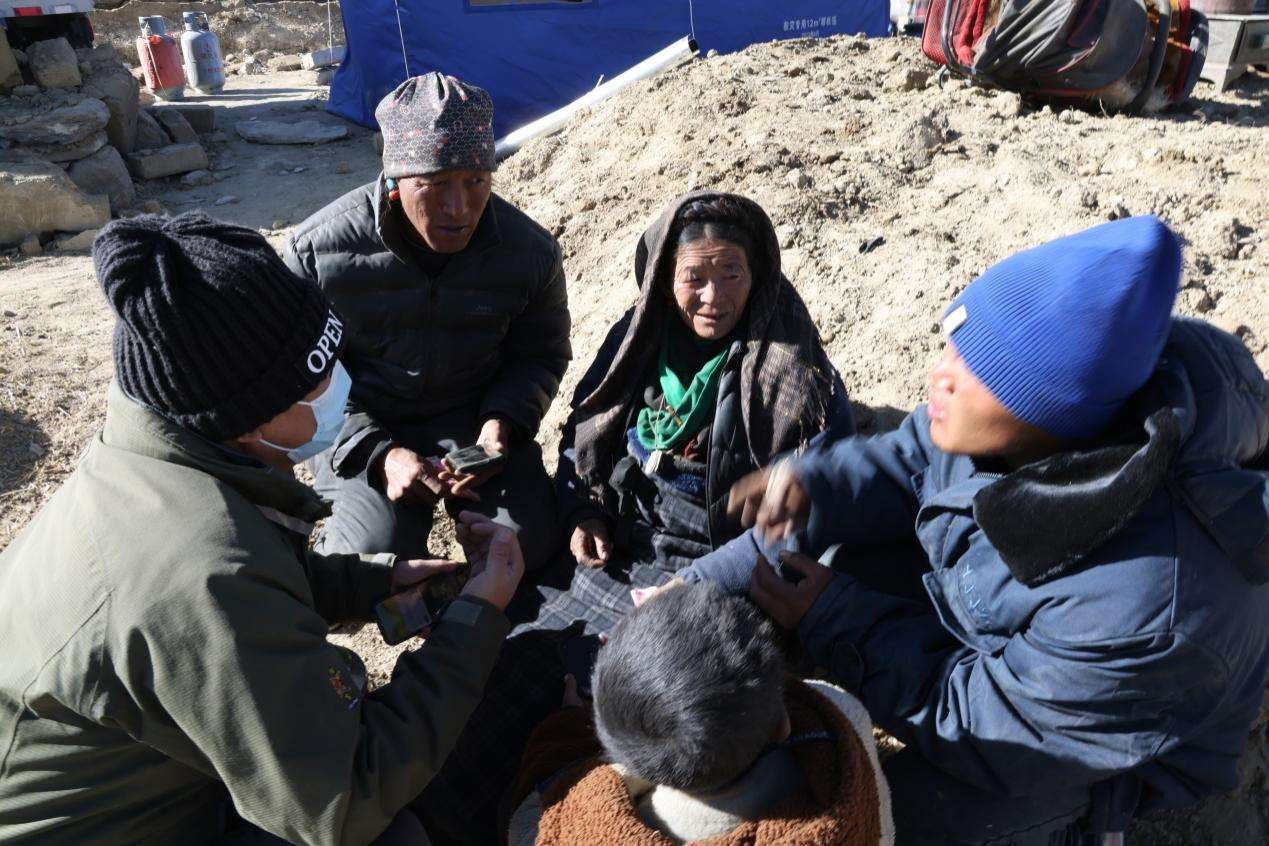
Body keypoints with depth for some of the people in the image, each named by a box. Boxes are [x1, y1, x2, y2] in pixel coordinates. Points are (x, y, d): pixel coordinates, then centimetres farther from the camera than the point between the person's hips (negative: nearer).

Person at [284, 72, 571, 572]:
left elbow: (541, 355, 4)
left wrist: (499, 423, -17)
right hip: (363, 428, -1)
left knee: (530, 542, -17)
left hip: (474, 418, 2)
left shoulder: (530, 250, -11)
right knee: (375, 555, -23)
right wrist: (380, 454, -21)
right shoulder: (318, 248, -16)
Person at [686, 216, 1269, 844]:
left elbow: (980, 724, -28)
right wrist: (819, 486, -27)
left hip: (1101, 730, -5)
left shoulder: (1144, 608, -43)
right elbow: (912, 462, -7)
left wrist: (833, 621, -24)